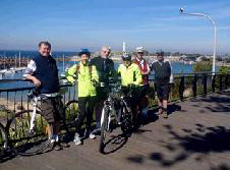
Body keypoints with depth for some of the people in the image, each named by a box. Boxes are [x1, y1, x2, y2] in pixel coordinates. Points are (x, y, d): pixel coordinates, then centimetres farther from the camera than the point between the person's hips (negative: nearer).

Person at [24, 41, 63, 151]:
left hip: (56, 94, 6)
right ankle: (53, 141, 8)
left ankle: (57, 138, 24)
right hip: (45, 95, -6)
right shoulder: (35, 61, -2)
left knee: (58, 118, 7)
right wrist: (34, 78, -20)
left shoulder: (53, 60, 15)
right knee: (51, 120, -7)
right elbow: (26, 74, -2)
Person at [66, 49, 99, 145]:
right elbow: (68, 73, -3)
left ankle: (88, 130, 32)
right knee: (82, 114, -9)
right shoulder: (77, 66, 5)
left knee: (90, 112, 13)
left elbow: (95, 76, -6)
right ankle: (77, 134, 3)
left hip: (92, 92, 3)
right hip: (82, 93, -3)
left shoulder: (92, 67, 8)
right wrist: (71, 79, -21)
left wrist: (94, 81, -26)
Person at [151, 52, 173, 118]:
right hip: (158, 83, 2)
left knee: (165, 97, -4)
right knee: (159, 97, 13)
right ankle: (160, 108, 31)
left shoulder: (167, 62, -1)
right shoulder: (154, 63, 0)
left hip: (166, 83, -2)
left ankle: (165, 111, -1)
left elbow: (170, 72, 6)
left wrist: (170, 82, 6)